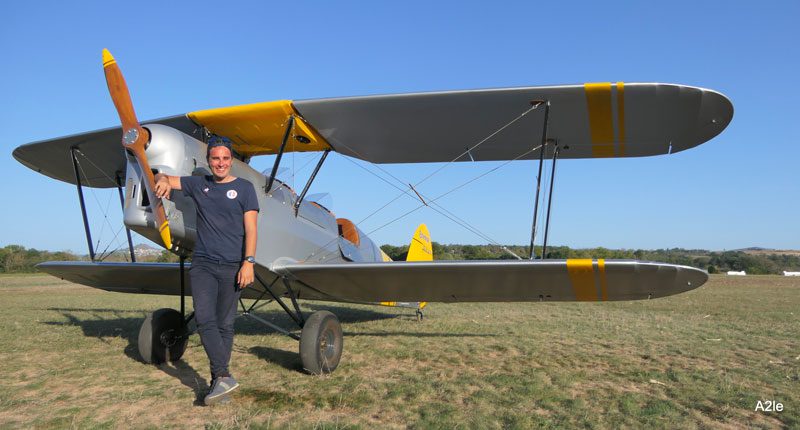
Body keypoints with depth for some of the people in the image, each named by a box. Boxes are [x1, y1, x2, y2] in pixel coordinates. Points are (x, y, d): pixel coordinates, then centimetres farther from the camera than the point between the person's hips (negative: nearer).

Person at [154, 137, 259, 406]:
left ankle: (218, 380, 10)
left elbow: (251, 228, -3)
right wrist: (164, 180, -5)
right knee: (205, 320, -13)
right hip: (202, 264, 2)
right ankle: (224, 377, -13)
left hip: (232, 266, -2)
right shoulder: (198, 185, 12)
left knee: (224, 325, 2)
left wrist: (248, 262, -14)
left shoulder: (244, 188, 3)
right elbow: (162, 178, 20)